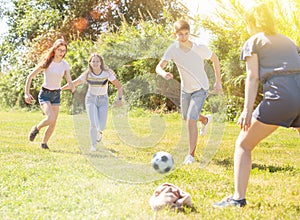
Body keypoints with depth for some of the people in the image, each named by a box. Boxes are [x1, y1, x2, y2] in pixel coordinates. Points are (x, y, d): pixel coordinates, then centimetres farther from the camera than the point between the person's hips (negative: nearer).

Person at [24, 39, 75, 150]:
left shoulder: (65, 65, 0)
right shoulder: (46, 62, -11)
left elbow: (70, 82, 0)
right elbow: (30, 77, -7)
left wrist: (73, 88, -24)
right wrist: (27, 93, -15)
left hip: (56, 95, 4)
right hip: (45, 94, -4)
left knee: (53, 124, 3)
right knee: (51, 118, -25)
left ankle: (44, 143, 25)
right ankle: (36, 128, 4)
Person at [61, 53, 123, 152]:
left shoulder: (107, 73, -16)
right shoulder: (87, 75, -13)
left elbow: (119, 86, -12)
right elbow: (73, 83, -5)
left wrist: (119, 99, -25)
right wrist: (59, 89, -7)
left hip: (103, 100, 0)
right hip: (91, 99, 0)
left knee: (101, 127, -8)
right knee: (93, 124, -18)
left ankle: (99, 131, 32)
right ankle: (93, 145, 6)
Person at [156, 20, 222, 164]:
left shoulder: (200, 48, -23)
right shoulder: (173, 49, -18)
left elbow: (215, 59, -5)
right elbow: (159, 67, -22)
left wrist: (218, 81, -5)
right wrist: (163, 73, -46)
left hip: (200, 89, -5)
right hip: (185, 89, 5)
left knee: (191, 120, -18)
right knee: (186, 118, 24)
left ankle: (191, 155, -7)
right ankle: (205, 120, 58)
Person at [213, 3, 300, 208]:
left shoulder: (253, 42, 12)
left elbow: (253, 77, -1)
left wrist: (247, 110, -6)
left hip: (280, 96, -5)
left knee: (243, 144, 7)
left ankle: (238, 197, -1)